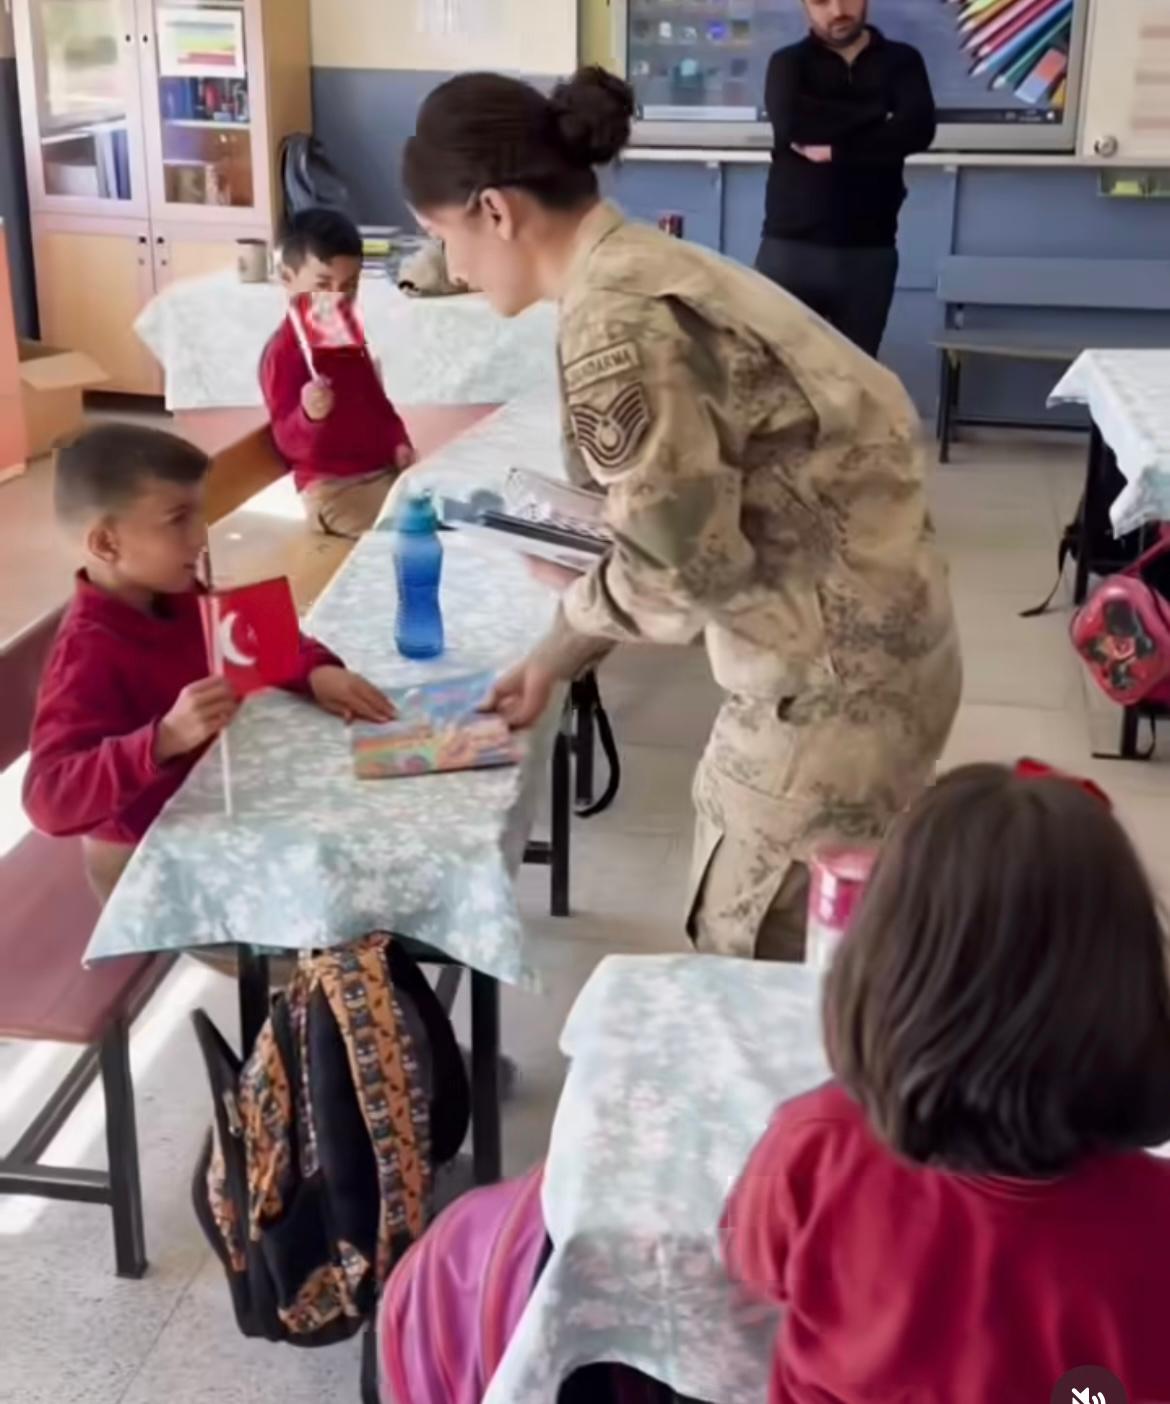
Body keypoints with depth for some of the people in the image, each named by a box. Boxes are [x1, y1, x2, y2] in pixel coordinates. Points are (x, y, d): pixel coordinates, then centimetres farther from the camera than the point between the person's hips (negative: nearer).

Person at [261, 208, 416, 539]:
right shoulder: (283, 353, -13)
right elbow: (290, 444, -17)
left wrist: (399, 442, 9)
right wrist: (309, 416, -38)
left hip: (383, 468, 8)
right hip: (334, 487, -8)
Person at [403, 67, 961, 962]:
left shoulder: (612, 328, -23)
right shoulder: (640, 269, 8)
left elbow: (688, 569, -20)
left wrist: (567, 588, 0)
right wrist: (552, 663, 17)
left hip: (834, 667, -9)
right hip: (868, 627, 9)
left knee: (759, 964, 10)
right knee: (796, 947, 24)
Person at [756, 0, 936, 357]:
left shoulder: (900, 61, 11)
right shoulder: (789, 63, 9)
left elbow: (918, 129, -8)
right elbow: (790, 125, -13)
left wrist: (834, 147, -12)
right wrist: (877, 114, -8)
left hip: (869, 252, 1)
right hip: (790, 248, -1)